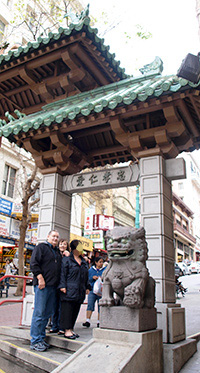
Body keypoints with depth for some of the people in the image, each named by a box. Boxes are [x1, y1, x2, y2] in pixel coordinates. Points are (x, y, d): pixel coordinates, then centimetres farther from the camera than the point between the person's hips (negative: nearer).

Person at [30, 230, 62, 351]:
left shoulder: (58, 252, 22)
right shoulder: (41, 247, 1)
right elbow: (34, 263, -9)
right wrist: (40, 278, -16)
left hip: (53, 286, 7)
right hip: (42, 286, -7)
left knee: (47, 313, 10)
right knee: (39, 313, -5)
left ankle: (41, 338, 19)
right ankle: (35, 341, 3)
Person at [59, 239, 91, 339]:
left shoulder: (84, 262, 18)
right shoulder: (67, 260, -2)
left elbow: (86, 276, 23)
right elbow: (63, 274, -8)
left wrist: (87, 287, 17)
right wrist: (63, 286, -15)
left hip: (80, 292, 7)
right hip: (69, 290, -7)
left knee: (75, 311, 10)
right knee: (68, 310, -4)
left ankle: (71, 329, 19)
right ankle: (67, 330, 4)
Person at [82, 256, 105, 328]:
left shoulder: (105, 269, 4)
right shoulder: (91, 270, 8)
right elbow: (87, 279, 10)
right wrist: (92, 277, -8)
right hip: (92, 290, 1)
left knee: (100, 306, 4)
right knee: (90, 305, -7)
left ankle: (99, 322, 14)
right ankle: (88, 321, -5)